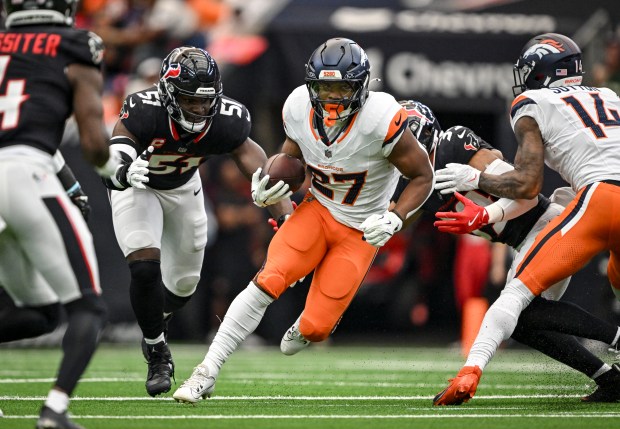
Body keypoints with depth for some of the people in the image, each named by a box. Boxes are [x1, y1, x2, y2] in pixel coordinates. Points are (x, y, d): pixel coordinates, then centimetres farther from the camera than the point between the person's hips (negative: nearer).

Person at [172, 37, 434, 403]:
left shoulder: (382, 120, -27)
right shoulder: (300, 108, -13)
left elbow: (423, 177, -14)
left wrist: (395, 218, -28)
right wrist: (269, 181, -10)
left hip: (359, 232, -2)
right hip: (317, 210, 3)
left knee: (316, 327, -5)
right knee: (269, 281, -22)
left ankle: (303, 331, 38)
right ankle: (207, 373, -16)